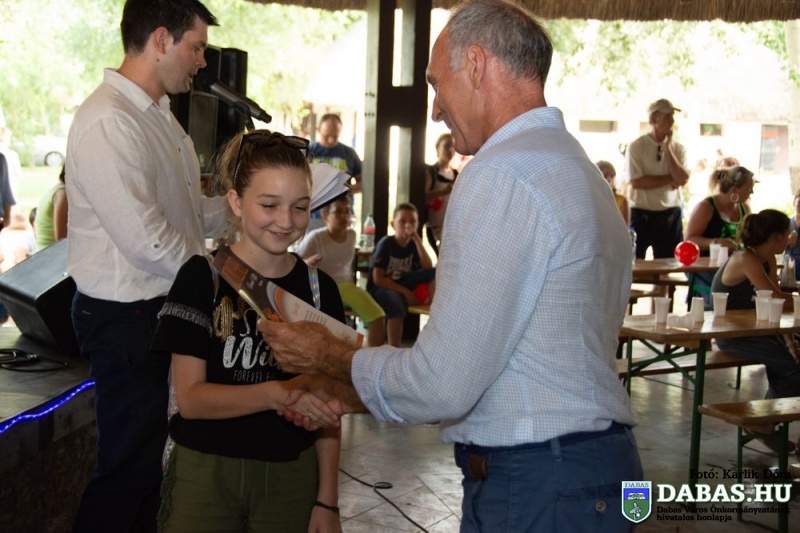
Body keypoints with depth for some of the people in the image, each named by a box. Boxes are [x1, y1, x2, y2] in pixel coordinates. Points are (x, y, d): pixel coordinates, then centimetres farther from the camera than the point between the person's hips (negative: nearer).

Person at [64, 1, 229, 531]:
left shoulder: (160, 115, 11)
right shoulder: (109, 122, -20)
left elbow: (190, 212, 14)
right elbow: (148, 240, -25)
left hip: (164, 306, 9)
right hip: (127, 316, -9)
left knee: (149, 453, 19)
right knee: (127, 466, 2)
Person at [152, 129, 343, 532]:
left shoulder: (319, 289, 1)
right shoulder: (202, 278, -8)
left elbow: (324, 407, 4)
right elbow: (190, 398, -13)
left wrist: (327, 501, 1)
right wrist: (275, 393, -28)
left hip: (291, 476, 3)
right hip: (206, 472, -2)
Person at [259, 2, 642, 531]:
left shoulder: (502, 175, -18)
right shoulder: (578, 167, 13)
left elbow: (442, 386, -20)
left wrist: (334, 357, -2)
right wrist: (349, 392, 15)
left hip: (534, 489, -9)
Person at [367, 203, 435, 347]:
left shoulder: (413, 245, 3)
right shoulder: (386, 244, -13)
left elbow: (428, 268, -13)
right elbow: (378, 279, -19)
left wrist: (418, 240, -17)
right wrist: (405, 292, -24)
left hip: (402, 285, 6)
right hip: (380, 288, -6)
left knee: (435, 272, -13)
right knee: (395, 302, -42)